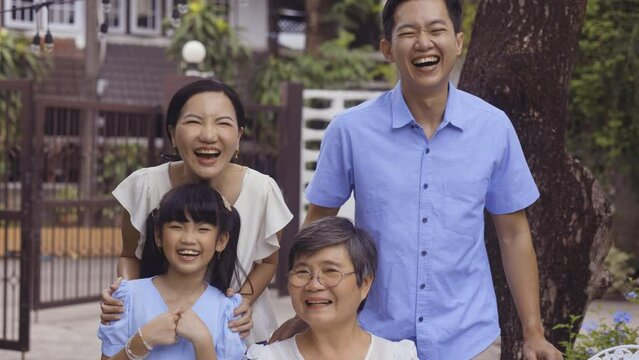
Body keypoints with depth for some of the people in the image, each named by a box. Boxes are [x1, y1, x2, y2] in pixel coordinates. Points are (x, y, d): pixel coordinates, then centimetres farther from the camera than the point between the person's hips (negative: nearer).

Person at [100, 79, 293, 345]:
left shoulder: (262, 191, -19)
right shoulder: (145, 186, -20)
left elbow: (267, 261, -1)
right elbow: (131, 256, -2)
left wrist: (245, 298, -19)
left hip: (241, 336, 0)